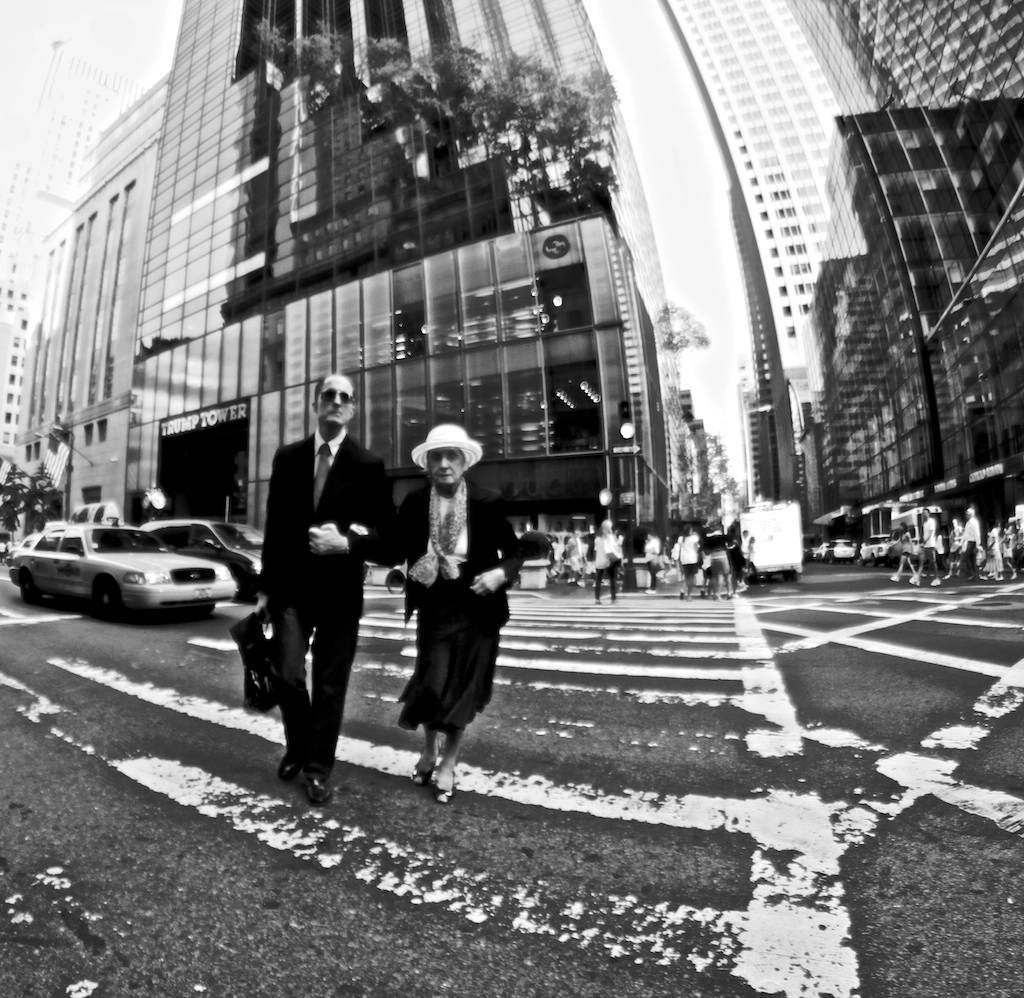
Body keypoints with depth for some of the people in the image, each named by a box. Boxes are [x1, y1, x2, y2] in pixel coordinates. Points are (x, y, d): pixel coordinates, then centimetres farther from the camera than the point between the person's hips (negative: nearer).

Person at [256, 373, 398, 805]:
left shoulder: (368, 466, -4)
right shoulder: (287, 457, 5)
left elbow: (387, 537, -4)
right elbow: (274, 526, 9)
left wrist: (347, 543, -21)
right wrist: (265, 587, 8)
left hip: (340, 591, -2)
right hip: (291, 586, 2)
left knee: (330, 685, 6)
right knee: (286, 674, -2)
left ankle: (318, 769, 26)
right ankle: (297, 746, 29)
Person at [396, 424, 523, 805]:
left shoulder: (487, 502, -12)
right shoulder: (414, 503, -6)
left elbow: (514, 553, -4)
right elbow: (400, 548, 2)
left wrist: (501, 573, -24)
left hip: (476, 607, -1)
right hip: (434, 606, 1)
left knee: (463, 685, 7)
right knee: (432, 681, 3)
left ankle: (448, 763, 29)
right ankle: (430, 749, 35)